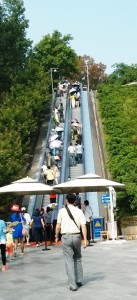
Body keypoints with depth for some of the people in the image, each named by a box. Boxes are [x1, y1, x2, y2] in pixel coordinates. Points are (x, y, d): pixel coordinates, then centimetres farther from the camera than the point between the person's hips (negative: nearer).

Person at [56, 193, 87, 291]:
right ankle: (79, 280, 23)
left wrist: (57, 236, 12)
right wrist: (85, 239, -2)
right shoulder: (79, 211, 1)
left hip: (66, 236, -2)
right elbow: (83, 226, -5)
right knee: (78, 258, 21)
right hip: (77, 236, 2)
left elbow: (58, 226, -2)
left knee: (69, 260, 2)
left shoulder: (62, 211, -3)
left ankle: (73, 285, 1)